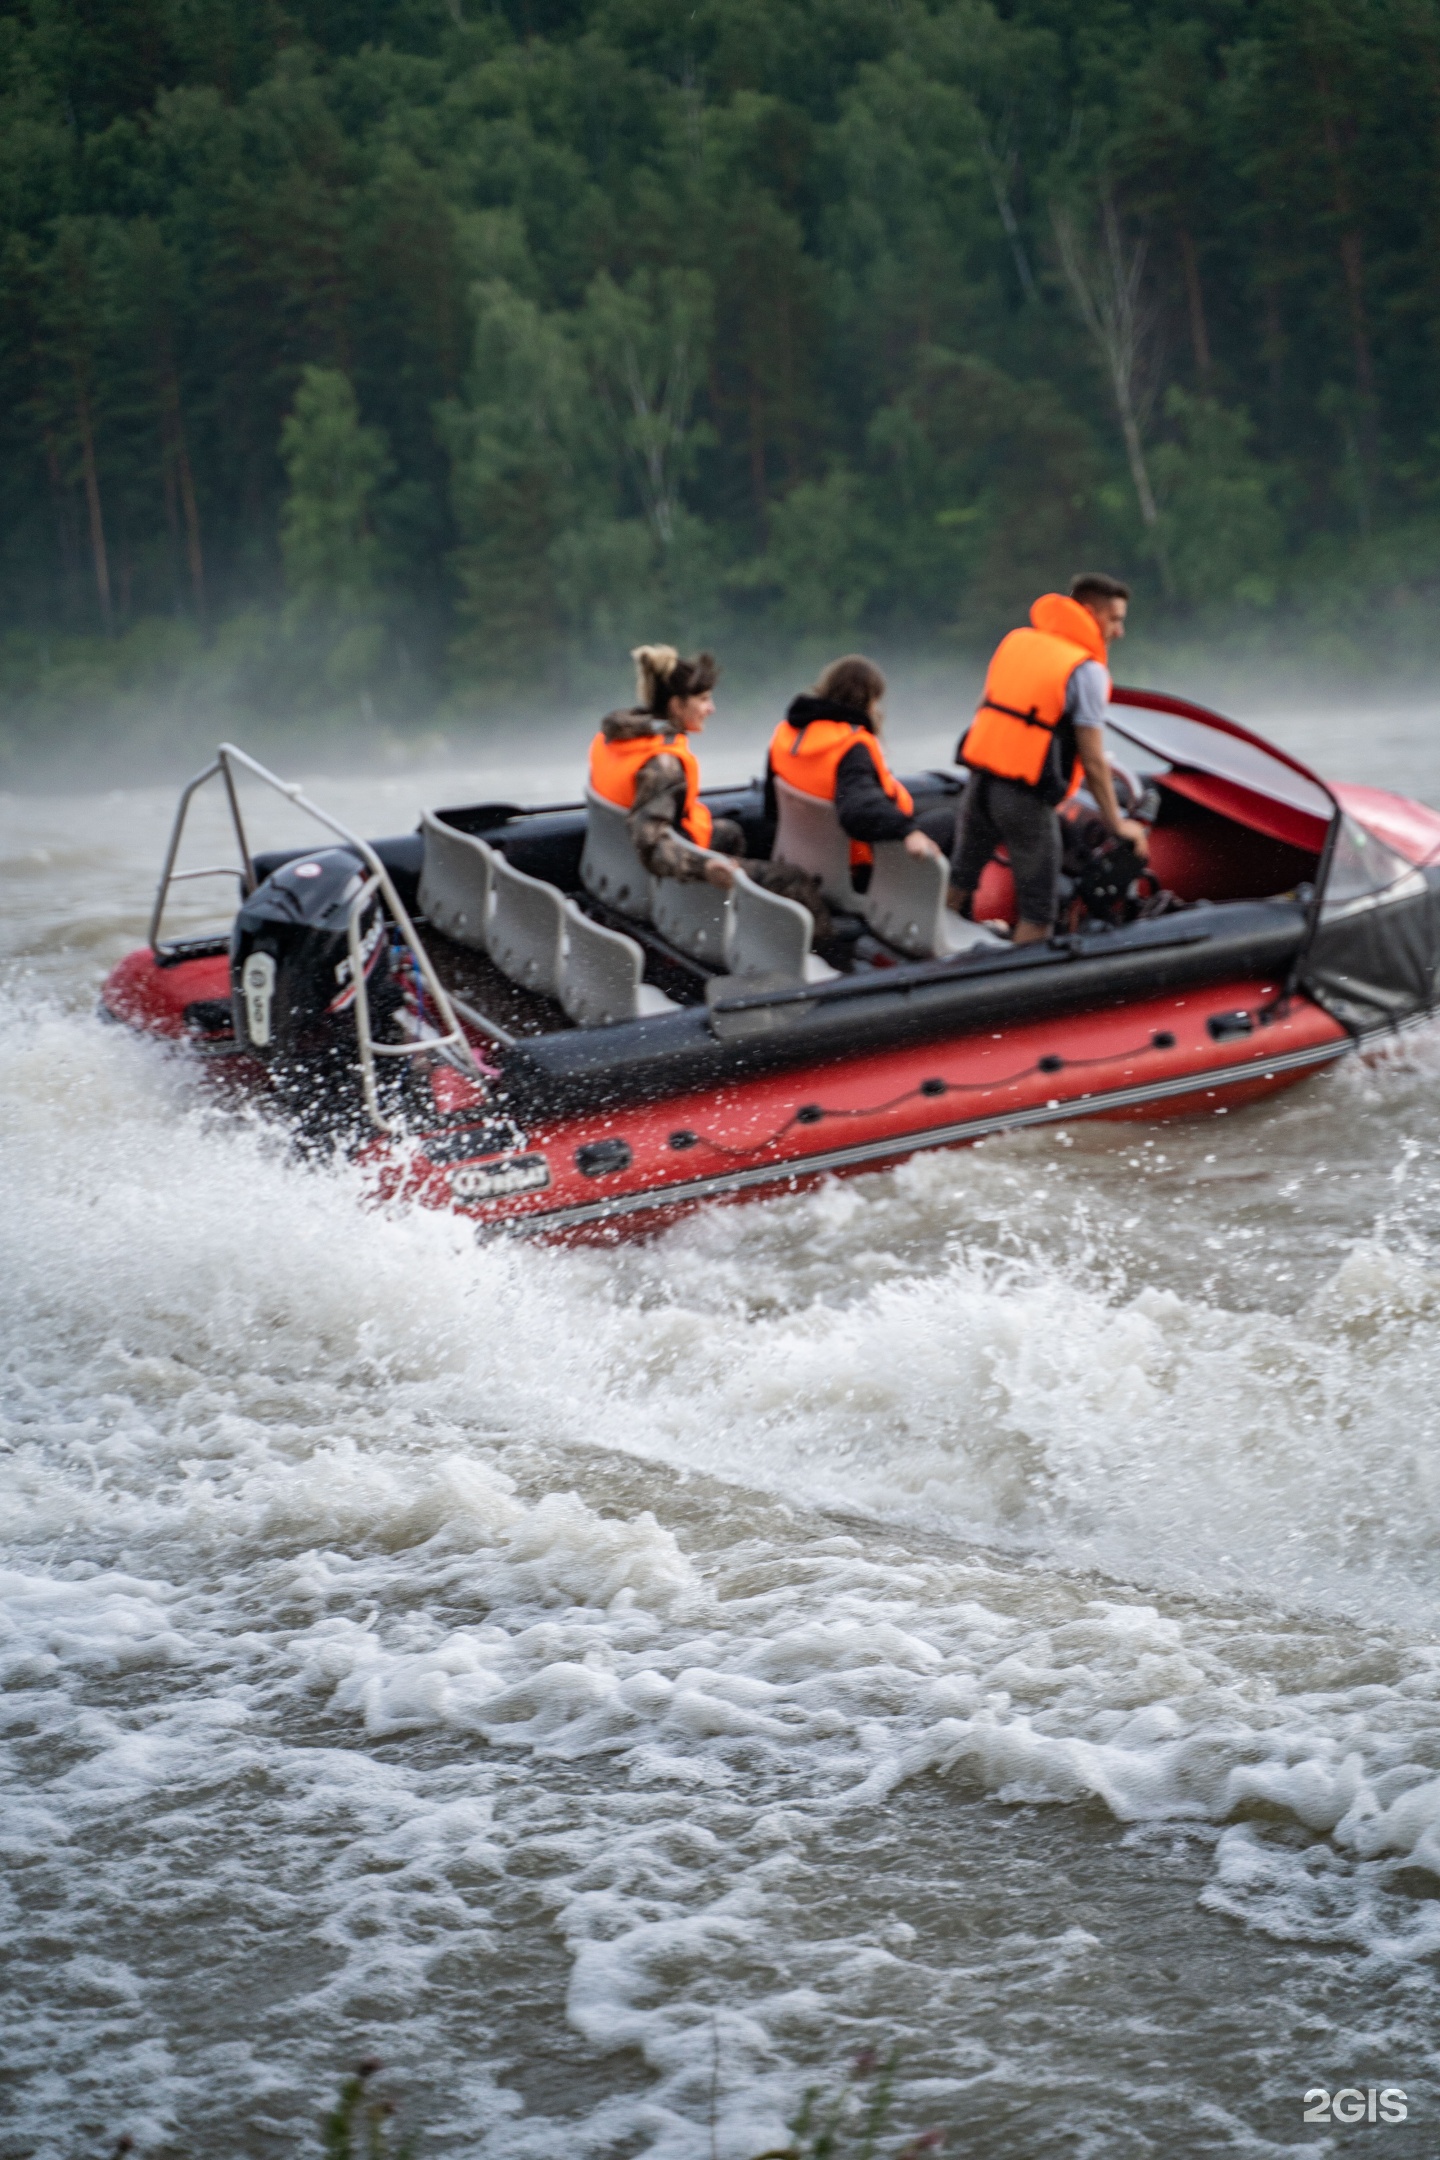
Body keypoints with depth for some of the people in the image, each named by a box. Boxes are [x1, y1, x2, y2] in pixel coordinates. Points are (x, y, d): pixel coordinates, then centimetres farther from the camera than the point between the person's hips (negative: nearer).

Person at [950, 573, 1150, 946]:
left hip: (980, 777, 7)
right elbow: (1093, 761, -12)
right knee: (1038, 906, 5)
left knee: (961, 878, 25)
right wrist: (1116, 824, -2)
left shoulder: (1016, 640, 10)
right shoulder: (1087, 671, -11)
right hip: (1026, 799, -7)